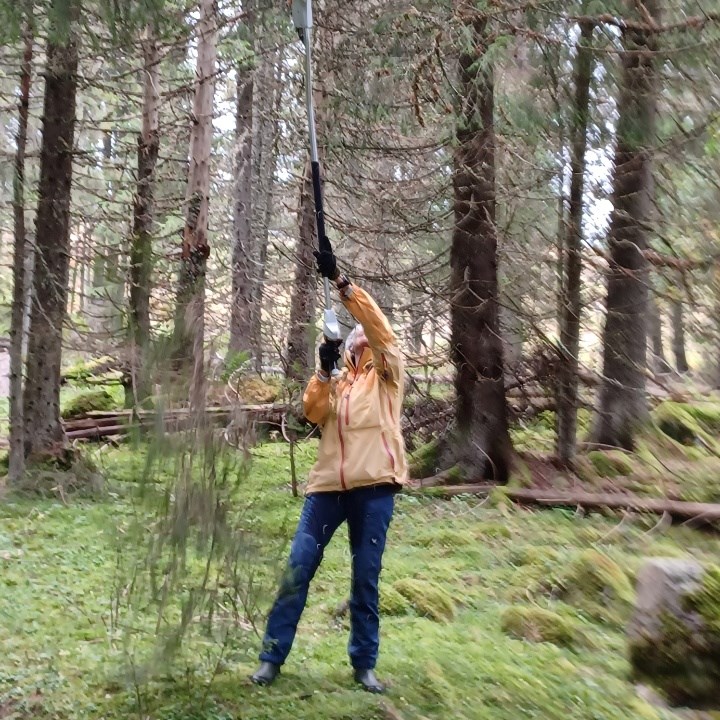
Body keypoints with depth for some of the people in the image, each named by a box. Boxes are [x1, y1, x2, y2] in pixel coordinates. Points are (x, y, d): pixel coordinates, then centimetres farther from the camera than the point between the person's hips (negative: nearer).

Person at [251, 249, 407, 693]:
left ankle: (365, 664, 16)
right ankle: (273, 656, 9)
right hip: (328, 486, 3)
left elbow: (379, 326, -7)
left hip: (374, 487, -3)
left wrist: (342, 283, -15)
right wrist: (324, 370, -9)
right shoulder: (337, 381, 21)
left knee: (366, 579, 4)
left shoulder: (387, 373, 10)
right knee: (298, 569, 0)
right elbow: (313, 413, 4)